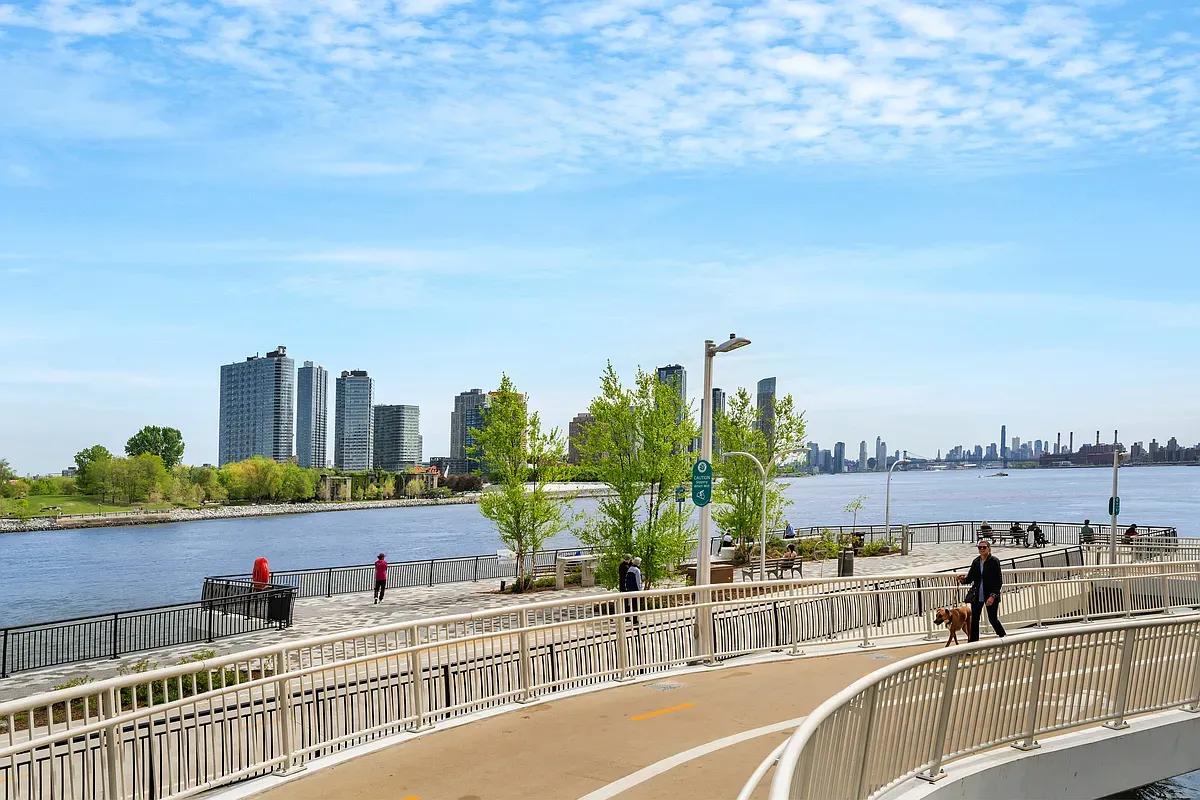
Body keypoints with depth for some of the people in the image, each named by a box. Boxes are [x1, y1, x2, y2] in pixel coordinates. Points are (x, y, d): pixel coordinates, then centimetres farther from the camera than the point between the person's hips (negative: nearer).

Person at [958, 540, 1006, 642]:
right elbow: (970, 578, 11)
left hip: (990, 596, -5)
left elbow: (999, 581, -10)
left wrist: (993, 596, -17)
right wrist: (963, 579, -12)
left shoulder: (994, 561, -8)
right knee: (974, 620, 5)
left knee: (993, 619, 2)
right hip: (977, 596, 5)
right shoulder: (976, 562, 7)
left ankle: (1004, 638, 25)